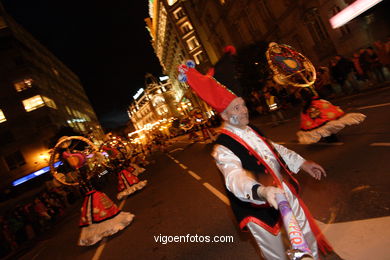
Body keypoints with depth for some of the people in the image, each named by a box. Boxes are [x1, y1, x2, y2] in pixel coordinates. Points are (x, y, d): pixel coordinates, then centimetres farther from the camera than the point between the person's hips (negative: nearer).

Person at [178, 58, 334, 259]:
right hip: (260, 208, -7)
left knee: (307, 236, 29)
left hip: (285, 192, 8)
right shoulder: (223, 149, -25)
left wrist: (302, 163, 14)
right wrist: (261, 191, -60)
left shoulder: (250, 130, 1)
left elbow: (275, 149, 14)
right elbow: (235, 178, -42)